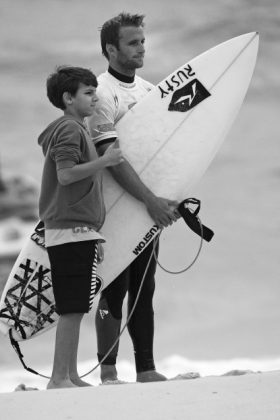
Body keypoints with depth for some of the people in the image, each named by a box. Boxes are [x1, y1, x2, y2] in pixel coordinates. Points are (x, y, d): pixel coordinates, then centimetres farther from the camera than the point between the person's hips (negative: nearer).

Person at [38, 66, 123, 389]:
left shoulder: (74, 129, 20)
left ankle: (70, 376, 15)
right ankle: (59, 379, -9)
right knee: (72, 310, -9)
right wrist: (104, 160, -17)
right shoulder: (70, 129, -11)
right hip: (72, 230, -10)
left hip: (76, 231, 10)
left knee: (74, 310, 12)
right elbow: (66, 174, -22)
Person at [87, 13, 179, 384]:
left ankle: (146, 368, 11)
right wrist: (151, 200, -24)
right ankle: (108, 372, 0)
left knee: (143, 287, 8)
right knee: (114, 288, -4)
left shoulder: (149, 91, 13)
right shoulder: (102, 93, -12)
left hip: (147, 205, 7)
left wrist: (167, 200, 7)